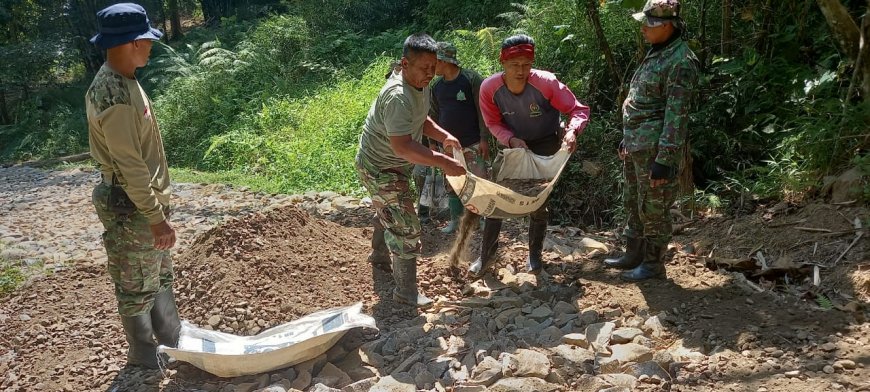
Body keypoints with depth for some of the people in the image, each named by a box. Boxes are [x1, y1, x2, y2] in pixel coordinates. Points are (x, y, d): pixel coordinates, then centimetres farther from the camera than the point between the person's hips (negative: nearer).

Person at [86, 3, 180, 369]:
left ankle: (172, 340, 41)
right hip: (131, 207, -10)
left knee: (160, 275, 23)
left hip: (146, 198, 10)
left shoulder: (123, 80, 6)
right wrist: (155, 217, -22)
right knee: (137, 287, 8)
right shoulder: (114, 95, -26)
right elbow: (129, 164, -25)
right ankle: (144, 358, 26)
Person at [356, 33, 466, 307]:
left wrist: (443, 136, -5)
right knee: (406, 228, -7)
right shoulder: (398, 97, -34)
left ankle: (379, 253, 57)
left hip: (394, 165, 10)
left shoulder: (420, 85, -3)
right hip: (379, 169, -10)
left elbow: (421, 120, 12)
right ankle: (406, 291, 6)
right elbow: (402, 146, -40)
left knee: (389, 212, 31)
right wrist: (443, 162, -40)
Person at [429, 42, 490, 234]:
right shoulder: (435, 85, 6)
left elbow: (482, 110, -9)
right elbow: (433, 114, 13)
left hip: (472, 143, -5)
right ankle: (455, 219, 22)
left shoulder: (471, 79, -9)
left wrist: (484, 139, -13)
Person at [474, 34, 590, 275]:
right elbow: (494, 123, -10)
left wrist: (572, 130, -44)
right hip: (514, 145, 2)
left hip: (546, 146, -2)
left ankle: (534, 255, 26)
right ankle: (486, 254, 19)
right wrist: (511, 140, -29)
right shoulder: (489, 88, -24)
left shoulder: (546, 83, -30)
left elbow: (579, 109, -23)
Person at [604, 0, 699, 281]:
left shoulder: (681, 62, -17)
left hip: (656, 149, -10)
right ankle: (633, 255, 32)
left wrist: (664, 160, -22)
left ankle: (653, 264, 16)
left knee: (653, 209, 2)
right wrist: (627, 139, 22)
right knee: (633, 204, 18)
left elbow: (677, 116, -21)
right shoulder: (656, 53, 13)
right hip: (637, 146, 10)